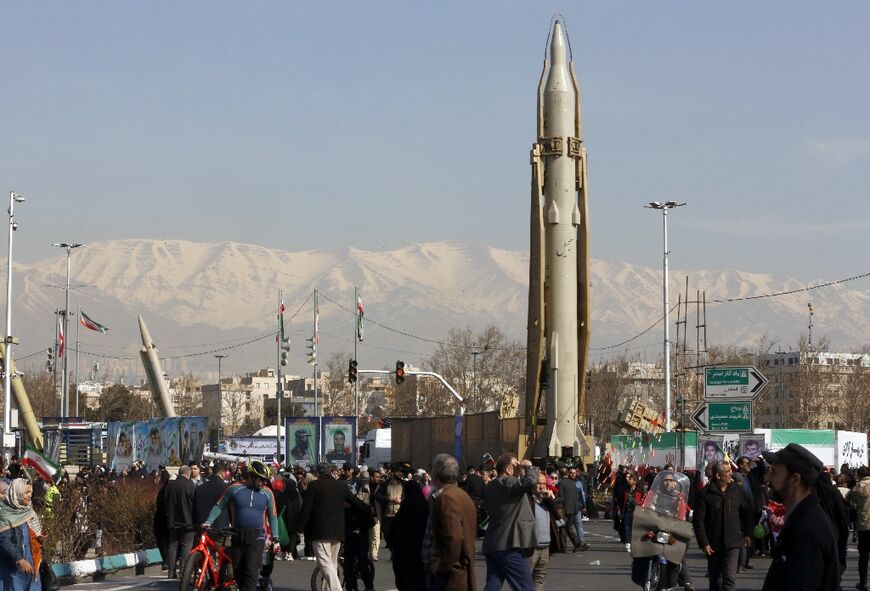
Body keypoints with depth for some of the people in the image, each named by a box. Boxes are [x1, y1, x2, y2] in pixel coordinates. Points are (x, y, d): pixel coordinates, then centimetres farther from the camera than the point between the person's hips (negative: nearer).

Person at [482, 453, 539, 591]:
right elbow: (530, 482, -28)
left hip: (492, 544, 9)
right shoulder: (507, 483, -12)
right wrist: (528, 467, -8)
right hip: (509, 545, -9)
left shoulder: (491, 486, 18)